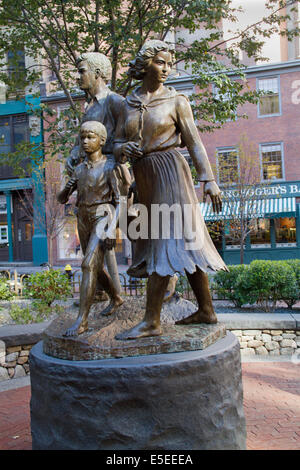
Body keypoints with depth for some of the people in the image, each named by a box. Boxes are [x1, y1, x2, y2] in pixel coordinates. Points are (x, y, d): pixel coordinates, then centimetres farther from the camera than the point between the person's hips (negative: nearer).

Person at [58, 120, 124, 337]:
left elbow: (119, 199, -10)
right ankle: (116, 298, 40)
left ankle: (82, 320, -19)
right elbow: (62, 199, 12)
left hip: (102, 217, -7)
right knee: (96, 267, 16)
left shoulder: (110, 167, -6)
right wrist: (67, 188, -12)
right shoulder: (79, 169, 11)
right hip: (83, 219, 7)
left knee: (89, 265, -20)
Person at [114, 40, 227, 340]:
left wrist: (209, 181, -8)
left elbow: (194, 143, -2)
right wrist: (123, 149, -13)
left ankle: (151, 321, -10)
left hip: (169, 170, -5)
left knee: (165, 241, -11)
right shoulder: (129, 104, 12)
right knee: (183, 240, 7)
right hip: (143, 176, 5)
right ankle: (206, 310, 15)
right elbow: (118, 145, 12)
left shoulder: (176, 100, 1)